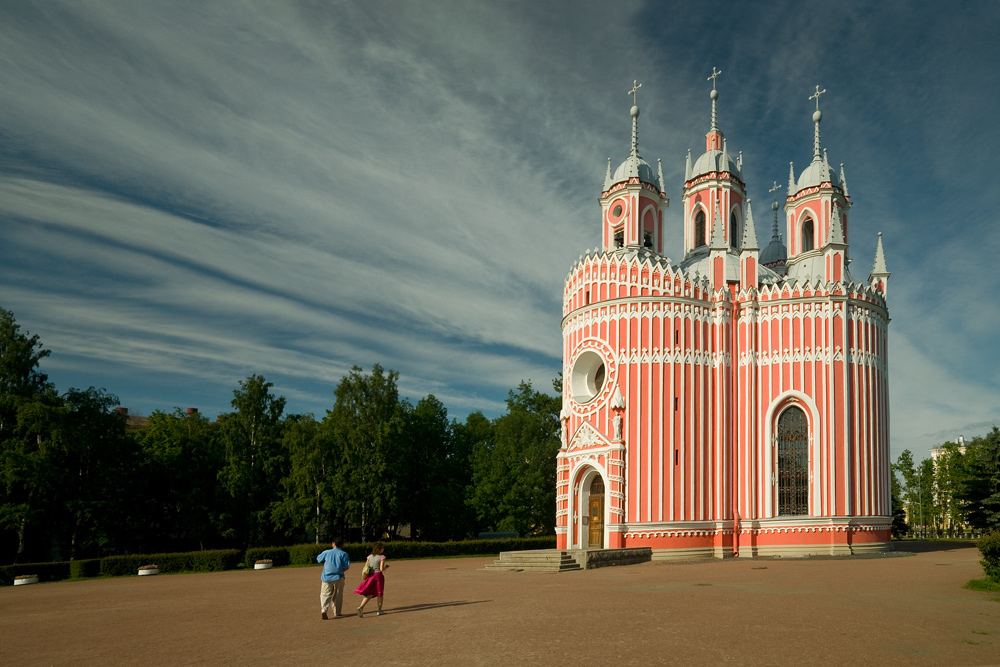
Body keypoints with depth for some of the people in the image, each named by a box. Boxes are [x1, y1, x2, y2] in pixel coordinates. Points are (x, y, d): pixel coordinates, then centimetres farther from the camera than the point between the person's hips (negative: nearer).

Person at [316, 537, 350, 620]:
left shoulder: (326, 553, 3)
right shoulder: (343, 554, -2)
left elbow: (318, 559, 20)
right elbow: (347, 567, -6)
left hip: (326, 577, 1)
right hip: (338, 577, -1)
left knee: (325, 594, 3)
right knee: (338, 596, 12)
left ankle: (324, 610, -18)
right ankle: (337, 612, 19)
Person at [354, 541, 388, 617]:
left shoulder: (369, 556, 7)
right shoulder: (382, 557, -9)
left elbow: (366, 567, 7)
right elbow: (381, 569, -14)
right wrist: (386, 566, 5)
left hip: (370, 576, 5)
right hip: (378, 575, -5)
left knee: (369, 594, 7)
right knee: (380, 594, 12)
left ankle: (361, 607, -15)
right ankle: (379, 611, 20)